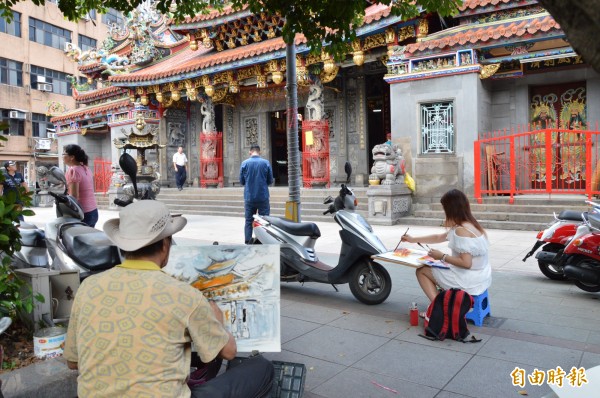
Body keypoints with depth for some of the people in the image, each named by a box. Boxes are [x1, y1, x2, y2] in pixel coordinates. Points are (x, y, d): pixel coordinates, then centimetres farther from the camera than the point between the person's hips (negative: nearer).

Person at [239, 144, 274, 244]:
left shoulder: (244, 163, -2)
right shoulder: (266, 163, -3)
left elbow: (241, 181, 4)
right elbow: (270, 181, 2)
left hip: (249, 197, 1)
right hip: (263, 197, -1)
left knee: (248, 221, 9)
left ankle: (248, 242, 8)